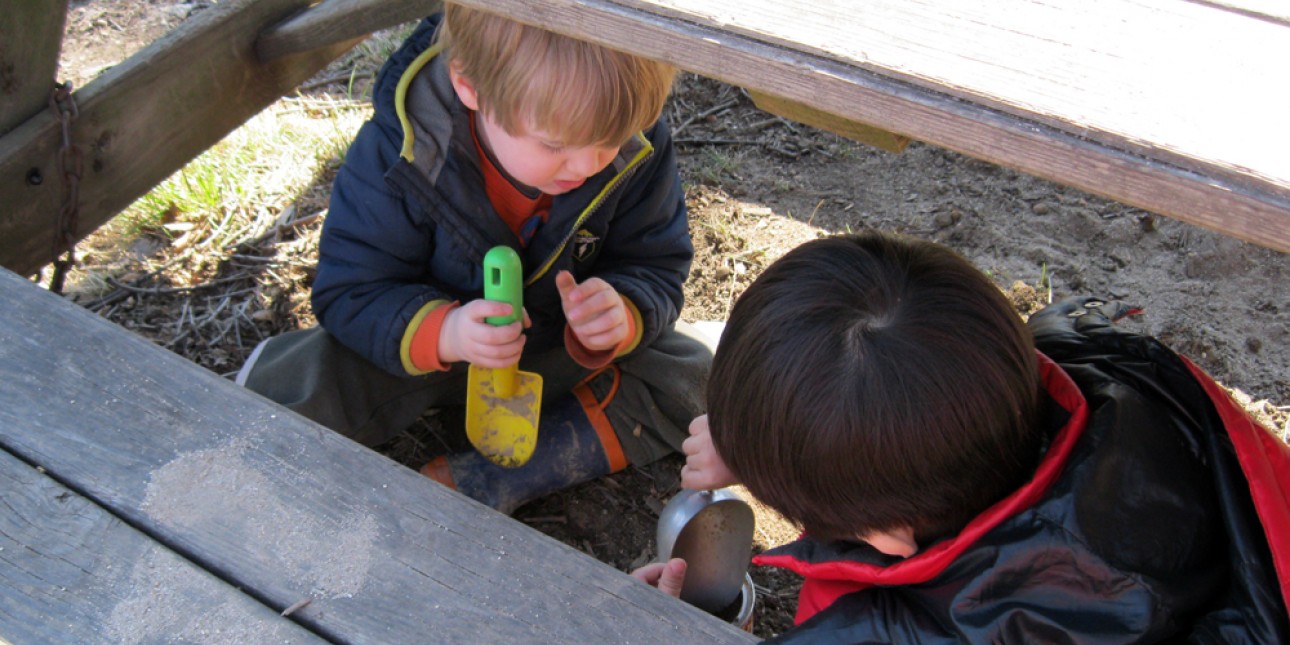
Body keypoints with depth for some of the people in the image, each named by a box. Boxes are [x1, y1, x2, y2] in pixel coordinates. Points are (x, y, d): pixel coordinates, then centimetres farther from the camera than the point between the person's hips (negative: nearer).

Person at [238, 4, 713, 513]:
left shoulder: (639, 153, -21)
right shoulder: (401, 148, -26)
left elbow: (657, 270, -10)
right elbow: (349, 292, -21)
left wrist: (624, 314, -36)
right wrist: (442, 332, -42)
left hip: (563, 350, 4)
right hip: (427, 342, -3)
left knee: (692, 378, -19)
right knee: (291, 395, -26)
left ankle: (481, 485, -25)